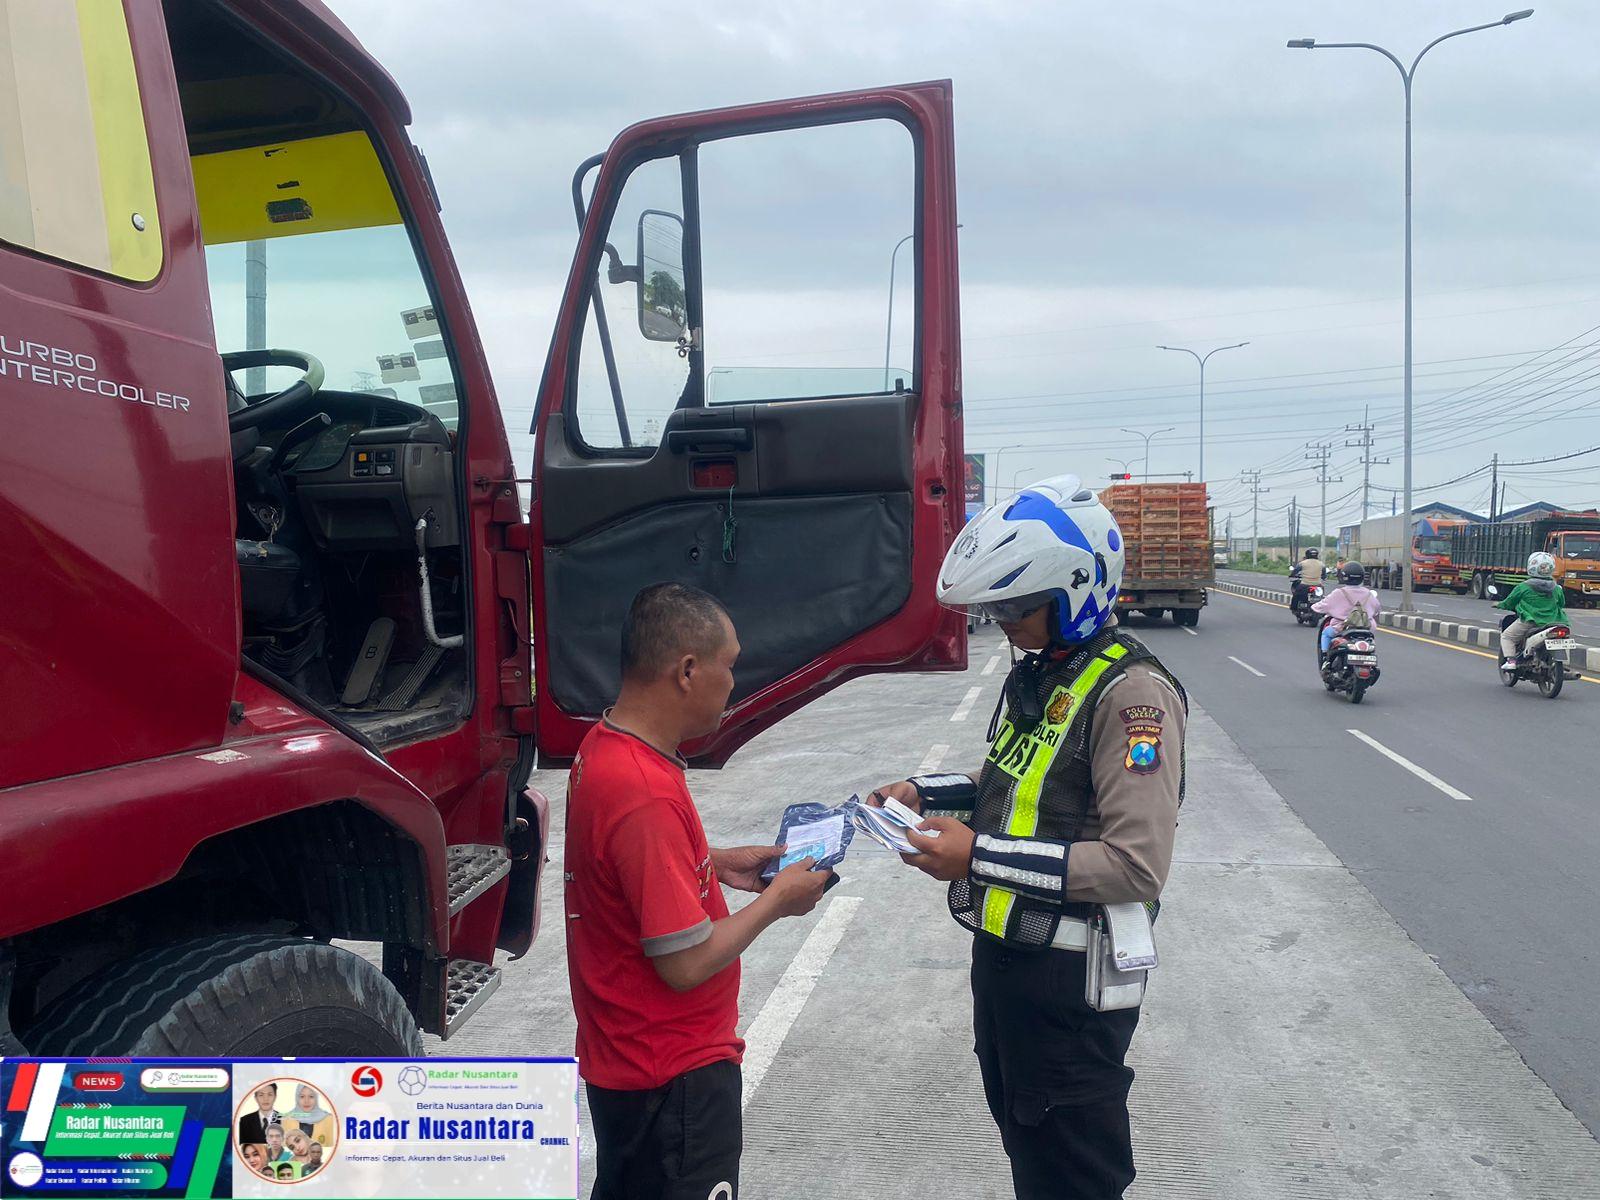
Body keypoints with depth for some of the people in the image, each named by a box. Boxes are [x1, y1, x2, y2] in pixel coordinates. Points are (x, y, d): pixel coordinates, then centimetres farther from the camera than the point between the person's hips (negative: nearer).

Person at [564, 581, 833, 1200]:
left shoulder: (602, 748, -2)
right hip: (674, 1077, -9)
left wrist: (719, 863, 6)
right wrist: (777, 900, -13)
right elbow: (686, 963, -27)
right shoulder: (647, 796, -32)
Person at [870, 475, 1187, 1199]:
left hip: (1070, 977, -9)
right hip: (1003, 952, 9)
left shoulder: (1132, 692, -23)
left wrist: (980, 857, -27)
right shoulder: (1034, 674, 6)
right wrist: (928, 793, 5)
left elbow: (1138, 866, -27)